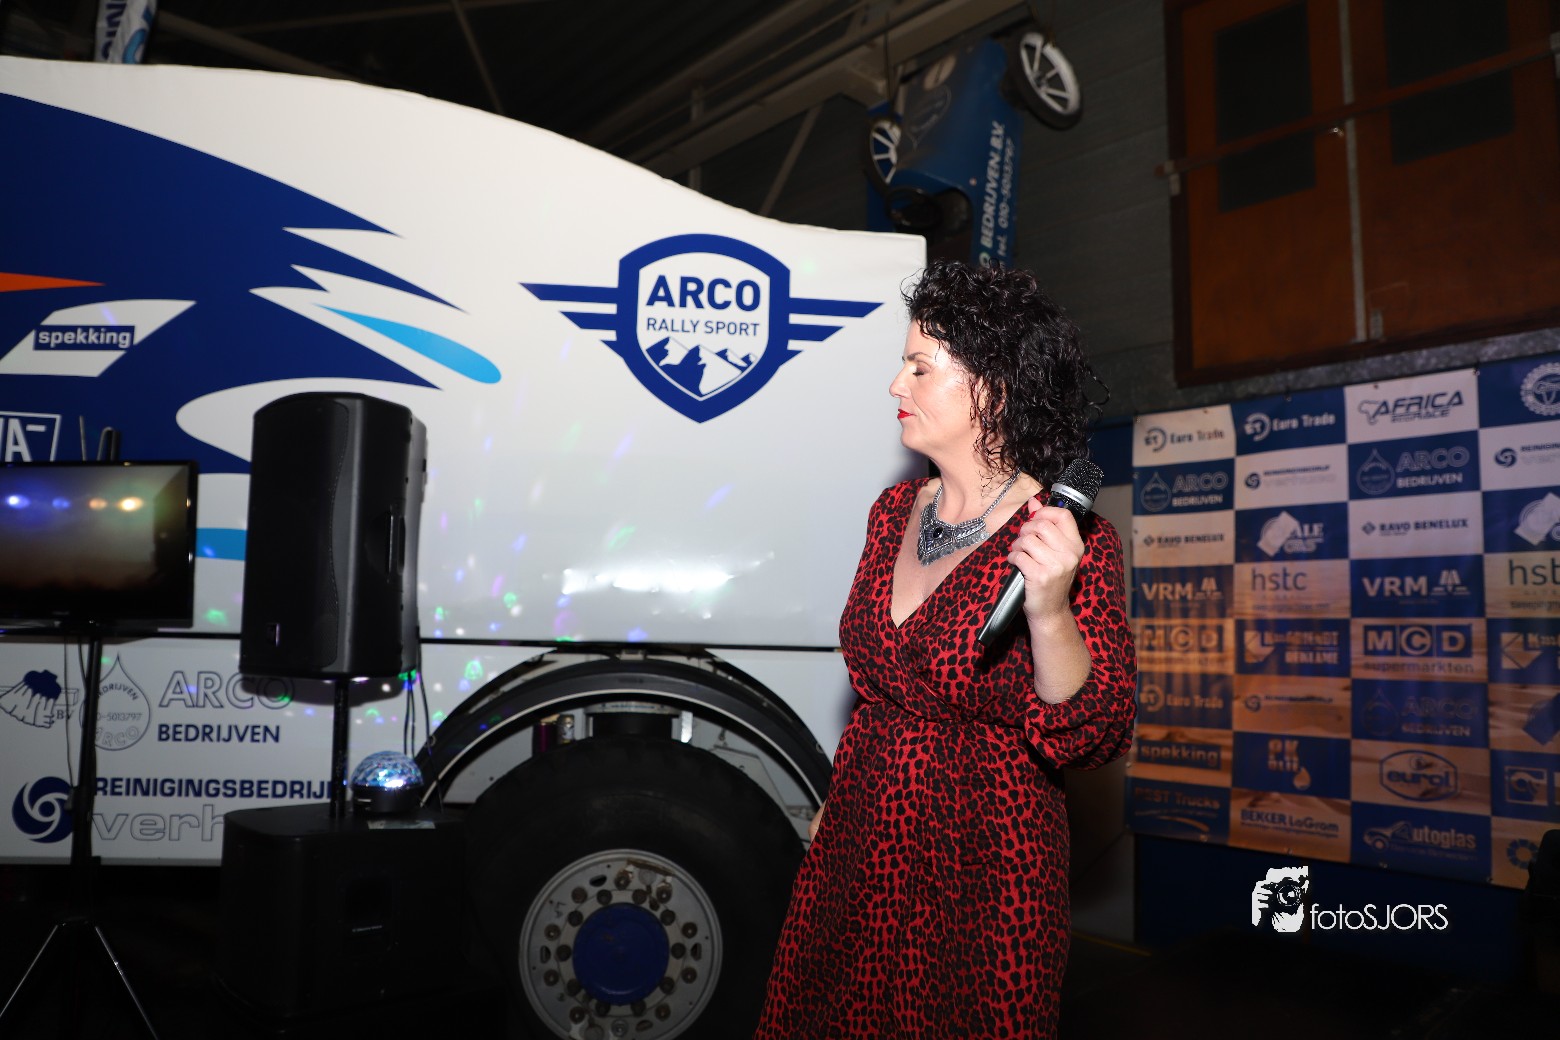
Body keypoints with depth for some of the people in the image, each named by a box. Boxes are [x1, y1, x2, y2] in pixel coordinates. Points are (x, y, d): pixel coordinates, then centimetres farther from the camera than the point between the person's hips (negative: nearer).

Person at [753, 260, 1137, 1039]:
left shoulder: (1068, 540, -16)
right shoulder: (895, 512, 1)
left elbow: (1094, 740, -19)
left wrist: (1048, 612, -35)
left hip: (980, 887, -6)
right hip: (854, 858, 6)